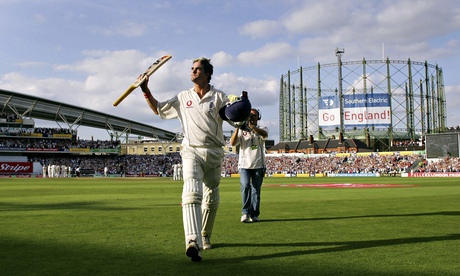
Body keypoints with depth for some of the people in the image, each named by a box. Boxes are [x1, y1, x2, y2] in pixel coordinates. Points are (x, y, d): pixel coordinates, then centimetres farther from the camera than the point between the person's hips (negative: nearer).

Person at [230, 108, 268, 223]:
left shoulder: (261, 130, 10)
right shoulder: (242, 130, 11)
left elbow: (265, 134, -17)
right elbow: (232, 143, -5)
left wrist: (251, 126, -30)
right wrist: (237, 128, -16)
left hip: (258, 165, 1)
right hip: (244, 165, -1)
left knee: (256, 190, 1)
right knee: (245, 186, -19)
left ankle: (254, 215, 9)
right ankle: (245, 212, -9)